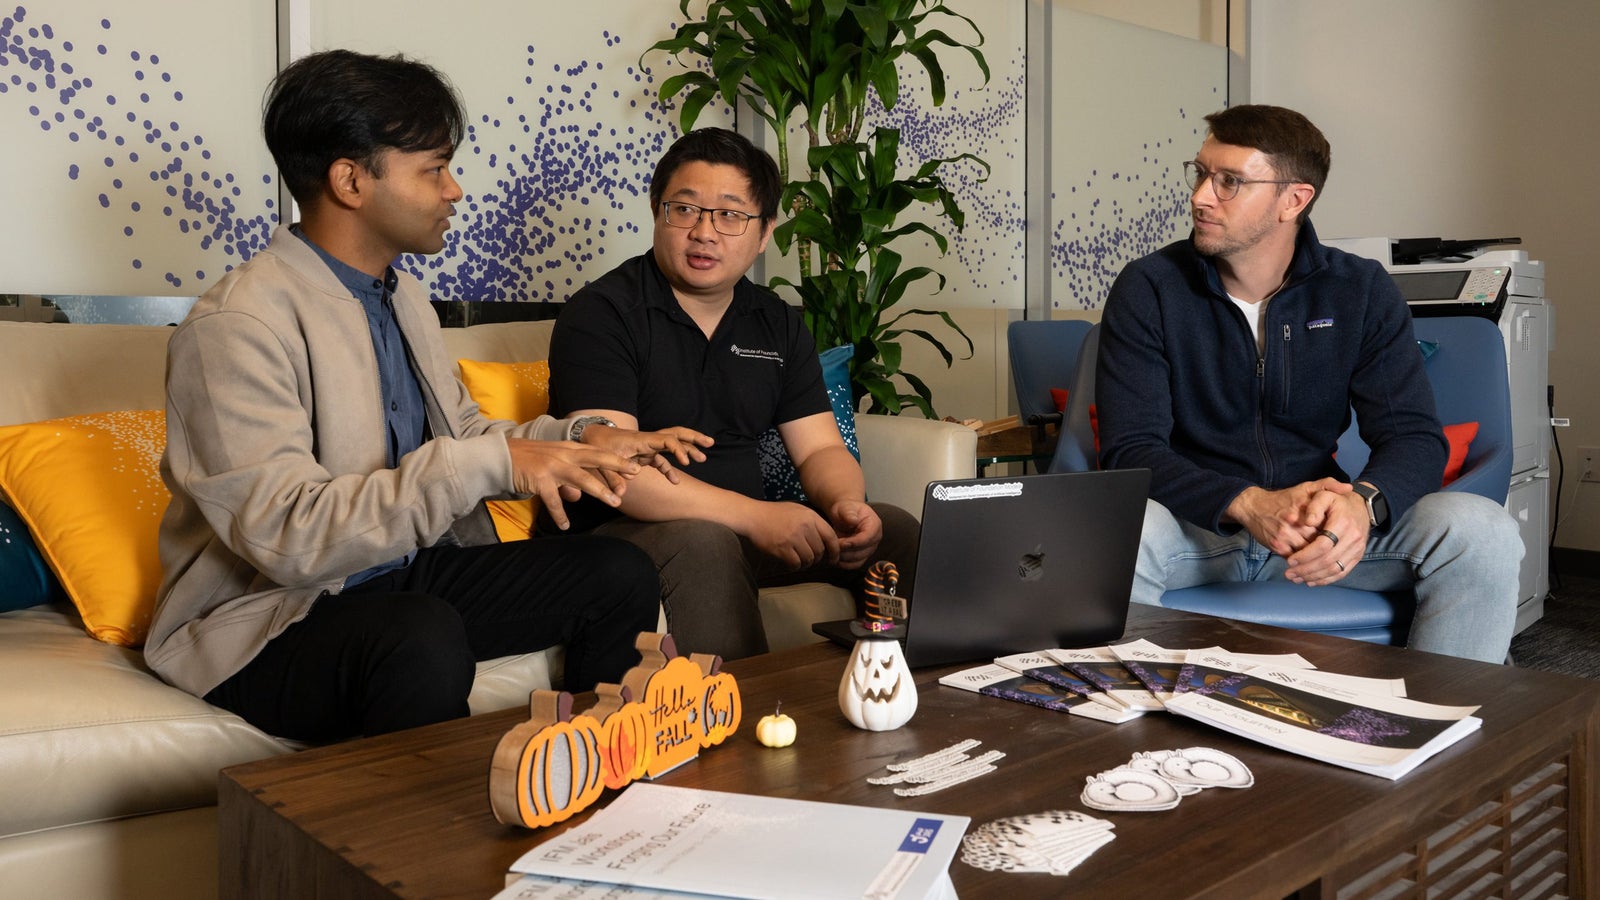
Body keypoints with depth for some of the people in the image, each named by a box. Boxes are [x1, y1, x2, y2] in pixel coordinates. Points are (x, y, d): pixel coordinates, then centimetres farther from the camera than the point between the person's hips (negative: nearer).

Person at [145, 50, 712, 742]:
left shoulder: (402, 296, 10)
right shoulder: (236, 327, -20)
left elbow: (461, 435, 15)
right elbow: (287, 535, -28)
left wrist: (580, 439, -3)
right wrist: (491, 463, -31)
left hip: (406, 576, 8)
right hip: (269, 617, -8)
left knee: (619, 574, -2)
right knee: (425, 637, -39)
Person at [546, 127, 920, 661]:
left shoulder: (778, 327, 11)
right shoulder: (601, 315, -10)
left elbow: (821, 449, 8)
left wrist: (845, 505, -17)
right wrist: (755, 515, -29)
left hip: (746, 527, 6)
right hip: (625, 533, -5)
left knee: (895, 531, -8)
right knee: (703, 545, -36)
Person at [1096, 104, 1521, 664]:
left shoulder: (1361, 292, 1)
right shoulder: (1148, 289, -7)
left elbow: (1413, 434, -5)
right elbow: (1130, 448, -15)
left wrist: (1363, 503, -30)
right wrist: (1249, 505, -32)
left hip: (1317, 524, 3)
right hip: (1196, 522, -2)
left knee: (1485, 534, -21)